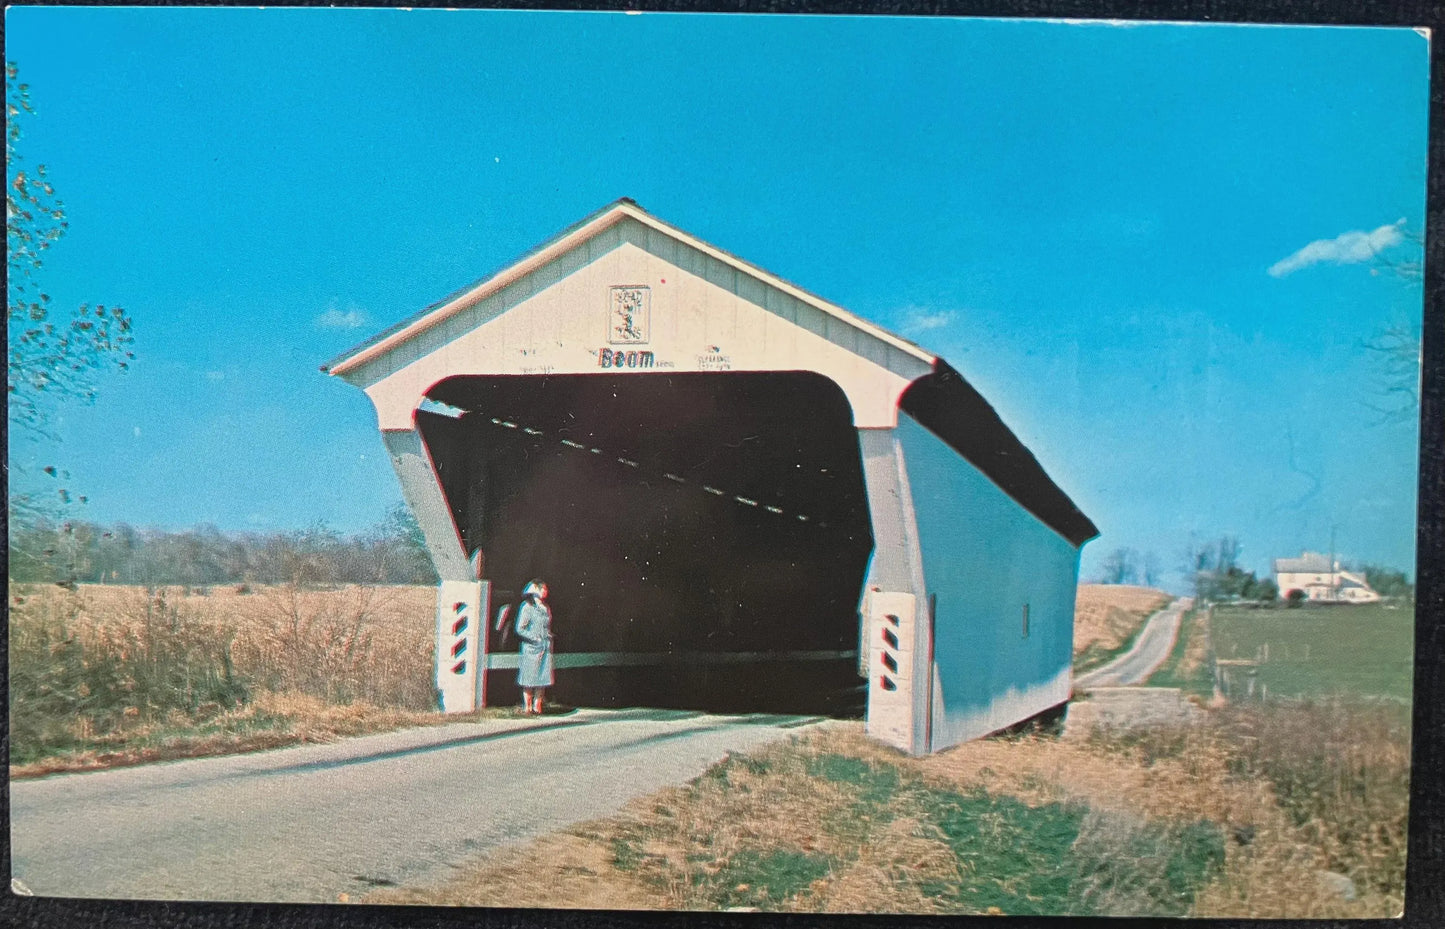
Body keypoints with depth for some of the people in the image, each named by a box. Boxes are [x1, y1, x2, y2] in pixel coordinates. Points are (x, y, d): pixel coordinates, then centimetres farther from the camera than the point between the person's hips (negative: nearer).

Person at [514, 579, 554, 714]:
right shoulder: (527, 607, -4)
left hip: (545, 647, 6)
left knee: (543, 677, 3)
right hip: (531, 647, -6)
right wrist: (535, 638, -13)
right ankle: (527, 706, 4)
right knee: (529, 678, -3)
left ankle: (537, 705, 10)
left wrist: (549, 637, 8)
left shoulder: (546, 608, 15)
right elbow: (520, 629, -7)